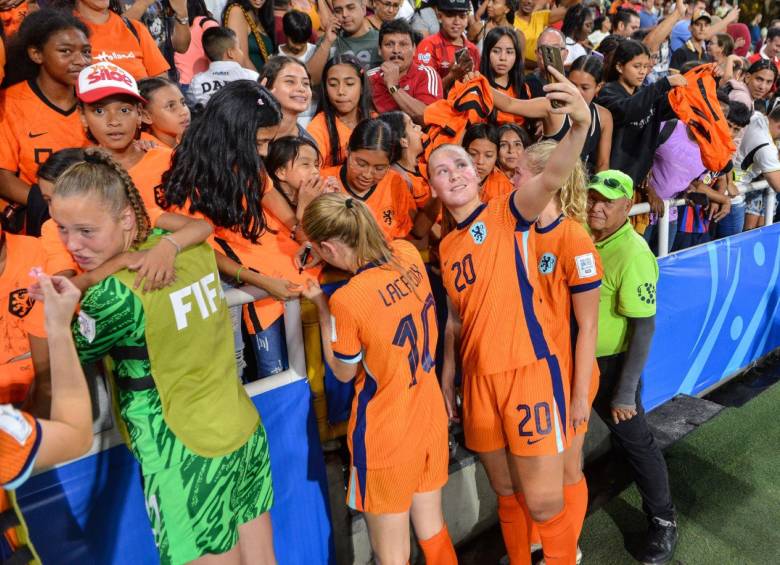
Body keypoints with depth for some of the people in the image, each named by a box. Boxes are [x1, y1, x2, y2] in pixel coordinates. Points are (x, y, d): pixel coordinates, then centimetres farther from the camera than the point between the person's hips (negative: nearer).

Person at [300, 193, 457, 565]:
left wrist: (320, 304, -6)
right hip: (431, 417, 6)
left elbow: (343, 372, -8)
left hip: (386, 435, -6)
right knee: (433, 530, 26)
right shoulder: (409, 254, -9)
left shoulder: (346, 301, -26)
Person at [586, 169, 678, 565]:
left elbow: (644, 327, -21)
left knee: (635, 442, 9)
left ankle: (663, 522, 31)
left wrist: (626, 393, -21)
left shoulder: (632, 254, -22)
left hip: (610, 364, -6)